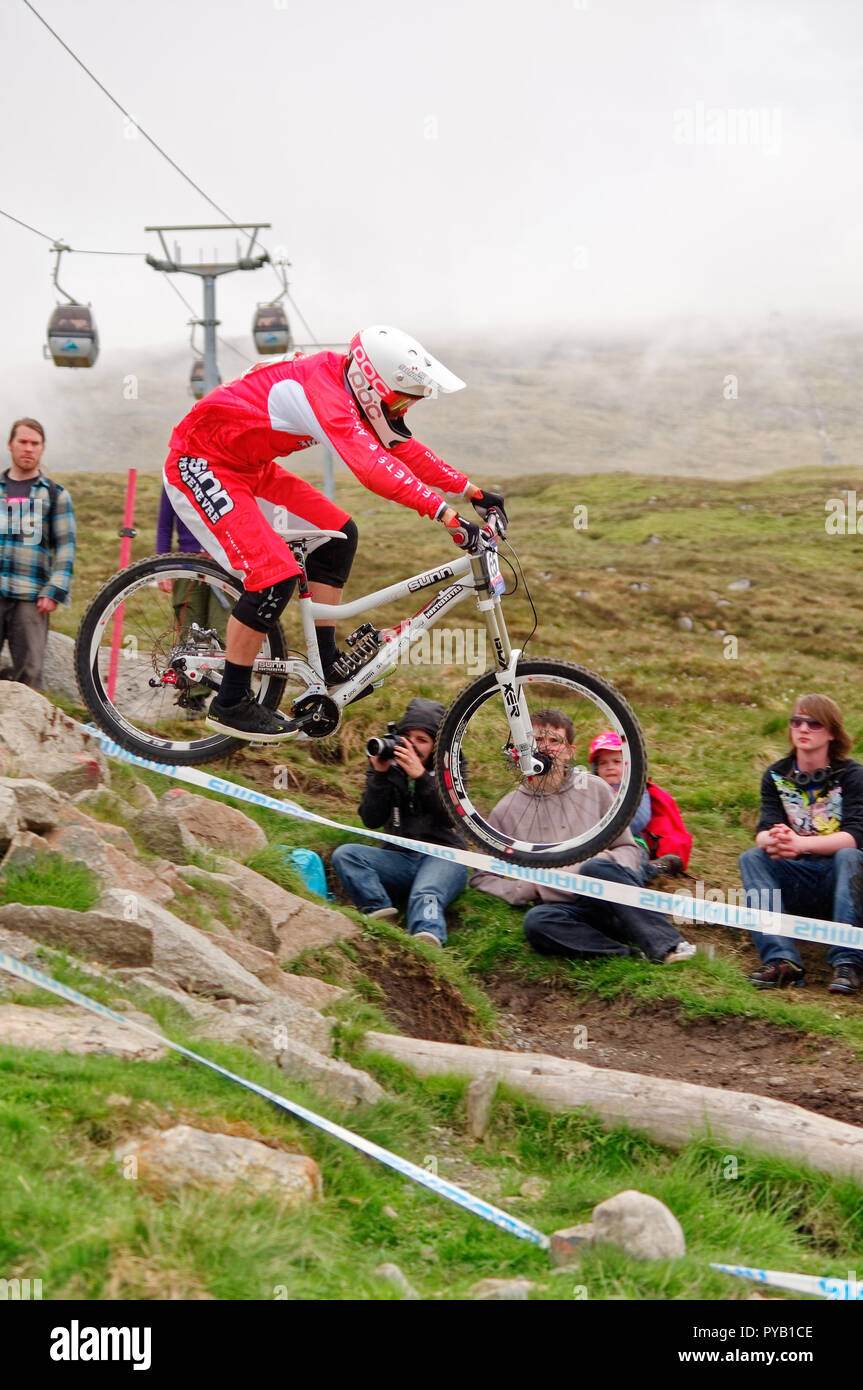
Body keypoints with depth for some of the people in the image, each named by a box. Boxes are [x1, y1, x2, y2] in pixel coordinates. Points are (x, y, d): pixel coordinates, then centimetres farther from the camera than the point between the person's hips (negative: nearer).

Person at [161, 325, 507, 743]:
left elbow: (403, 447, 6)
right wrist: (448, 516, -46)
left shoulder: (349, 388, -2)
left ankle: (325, 661, 11)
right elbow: (373, 466, -42)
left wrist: (472, 492, -1)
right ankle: (230, 705, -7)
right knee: (275, 574, -19)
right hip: (200, 463, -10)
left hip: (246, 466, 10)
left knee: (337, 533, 5)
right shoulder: (323, 392, -31)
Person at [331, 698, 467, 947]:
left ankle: (428, 939, -67)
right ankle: (380, 910, -42)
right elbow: (372, 820, -2)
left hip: (442, 855, -4)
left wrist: (420, 776, -22)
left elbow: (450, 816, -13)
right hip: (400, 857, 4)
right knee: (344, 854, -22)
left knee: (426, 896, -37)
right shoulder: (387, 764, 8)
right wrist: (379, 775, -14)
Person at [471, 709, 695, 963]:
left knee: (595, 869, -34)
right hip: (567, 909, 0)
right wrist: (526, 888, -4)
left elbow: (629, 849, 19)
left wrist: (605, 860, -6)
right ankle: (633, 955, -37)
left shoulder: (594, 788, 14)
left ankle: (666, 946, -37)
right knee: (536, 921, -35)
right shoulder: (507, 810, 13)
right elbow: (482, 878, 16)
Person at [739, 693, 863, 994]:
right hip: (796, 881, 3)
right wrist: (772, 841, -35)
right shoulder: (777, 776, 5)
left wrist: (801, 843, -37)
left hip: (837, 877, -3)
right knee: (751, 858, -22)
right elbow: (764, 830, -8)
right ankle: (781, 959, -40)